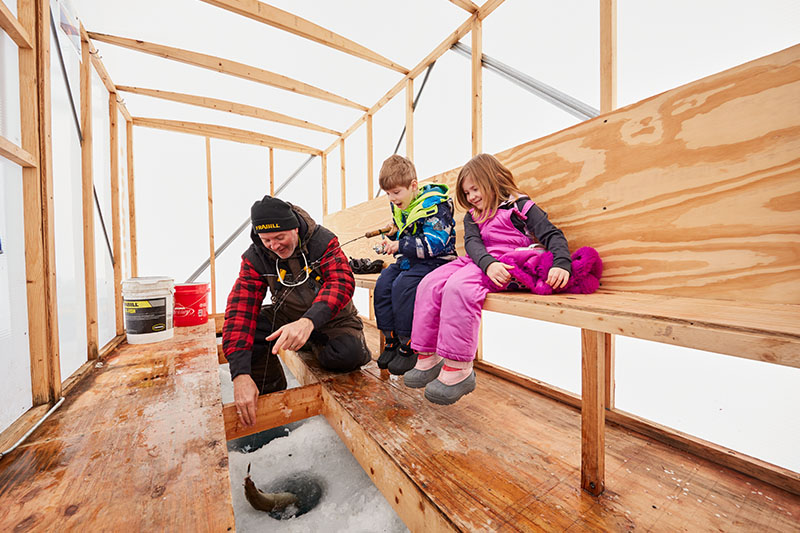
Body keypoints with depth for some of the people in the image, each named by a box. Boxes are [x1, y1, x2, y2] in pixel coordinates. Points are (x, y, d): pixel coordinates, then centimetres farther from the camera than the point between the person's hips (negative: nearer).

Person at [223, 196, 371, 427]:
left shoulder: (323, 241, -18)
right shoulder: (255, 258, -11)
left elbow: (341, 283, -32)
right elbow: (241, 308, -20)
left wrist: (308, 321, -51)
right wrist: (241, 374, -30)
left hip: (331, 319, -2)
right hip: (287, 318, 3)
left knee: (348, 354, -31)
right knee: (246, 329, -22)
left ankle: (317, 347, 8)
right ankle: (271, 394, 4)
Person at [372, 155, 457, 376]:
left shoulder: (433, 205, -14)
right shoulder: (398, 207, 12)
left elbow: (434, 243, -24)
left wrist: (400, 246, -23)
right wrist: (393, 237, 1)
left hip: (434, 261, -8)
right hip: (409, 260, 8)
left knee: (402, 286, -28)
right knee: (382, 284, -11)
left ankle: (409, 347, -12)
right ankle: (392, 341, 1)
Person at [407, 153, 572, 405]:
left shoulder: (519, 206, 7)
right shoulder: (472, 216, 22)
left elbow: (552, 235, 0)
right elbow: (472, 243, 2)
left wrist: (561, 264, -21)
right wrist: (488, 263, -20)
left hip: (507, 262, -6)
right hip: (476, 262, 7)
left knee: (458, 287, -34)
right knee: (429, 285, -15)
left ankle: (458, 369, -26)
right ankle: (428, 358, -8)